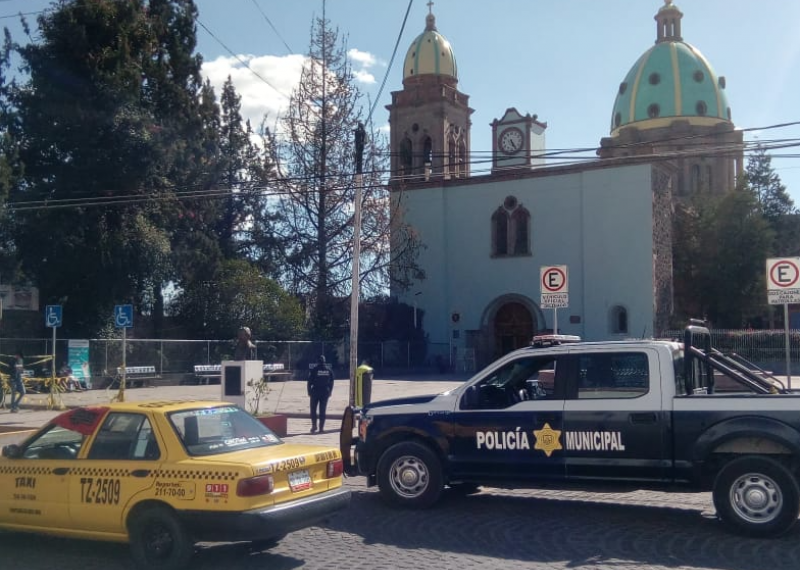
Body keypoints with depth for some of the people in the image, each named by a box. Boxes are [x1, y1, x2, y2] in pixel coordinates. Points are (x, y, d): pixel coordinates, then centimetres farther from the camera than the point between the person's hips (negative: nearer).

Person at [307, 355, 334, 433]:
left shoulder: (314, 370, -7)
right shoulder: (329, 370, 4)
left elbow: (310, 382, -6)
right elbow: (331, 382, 8)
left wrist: (309, 392, 2)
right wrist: (329, 392, 15)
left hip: (315, 392, -3)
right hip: (325, 392, 3)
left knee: (313, 409, 9)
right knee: (322, 410, 5)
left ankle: (314, 425, 1)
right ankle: (321, 427, 3)